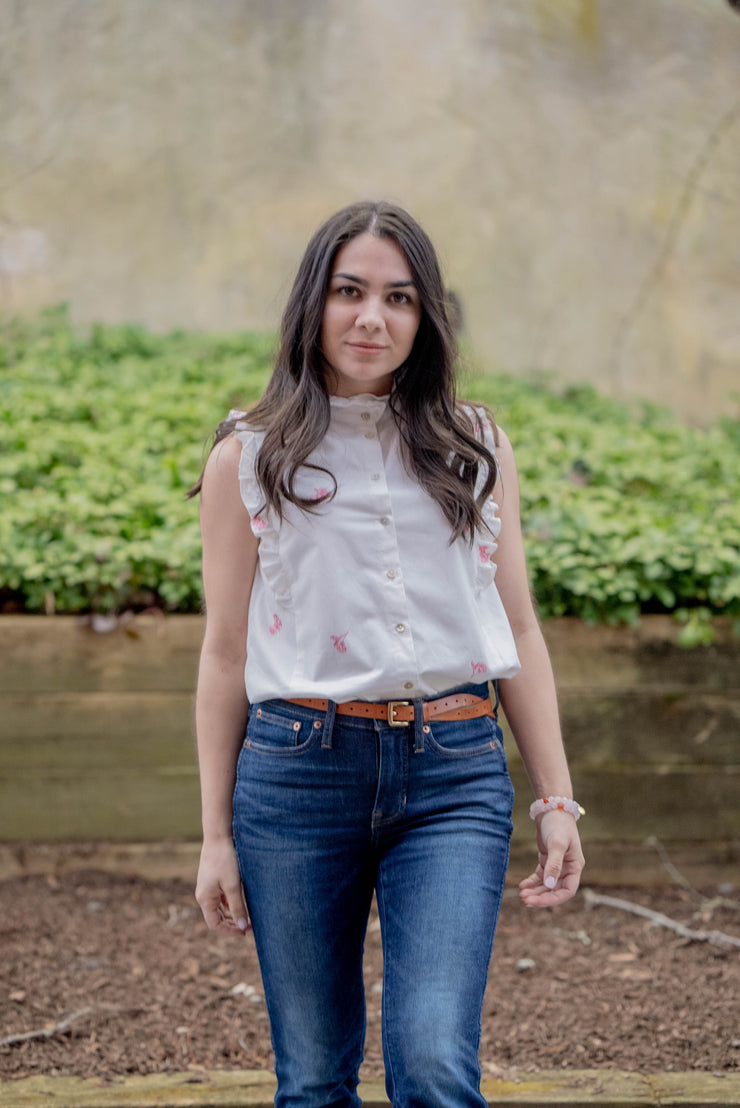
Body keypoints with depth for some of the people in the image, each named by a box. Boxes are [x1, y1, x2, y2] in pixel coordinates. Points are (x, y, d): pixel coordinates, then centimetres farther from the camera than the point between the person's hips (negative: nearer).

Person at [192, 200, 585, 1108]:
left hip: (455, 775, 1)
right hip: (298, 766, 0)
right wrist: (216, 834, 6)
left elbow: (518, 633, 13)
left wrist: (557, 801, 8)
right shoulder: (249, 456, 7)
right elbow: (225, 654, 8)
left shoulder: (477, 449, 11)